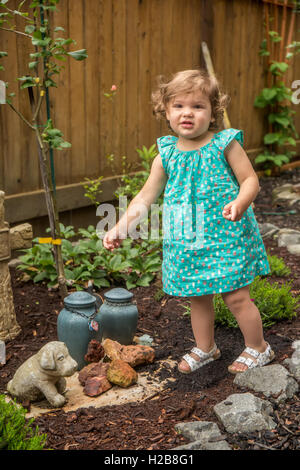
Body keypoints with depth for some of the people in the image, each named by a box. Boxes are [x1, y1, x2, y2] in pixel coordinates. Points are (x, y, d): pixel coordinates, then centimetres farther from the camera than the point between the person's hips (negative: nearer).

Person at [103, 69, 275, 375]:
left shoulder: (225, 144, -9)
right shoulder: (166, 156, 1)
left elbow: (251, 180, -8)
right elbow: (145, 197, 5)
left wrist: (240, 203, -30)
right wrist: (119, 228, -3)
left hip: (225, 236, -4)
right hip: (187, 240, 4)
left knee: (235, 296, 1)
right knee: (197, 297, 16)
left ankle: (258, 348, 25)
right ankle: (205, 348, 38)